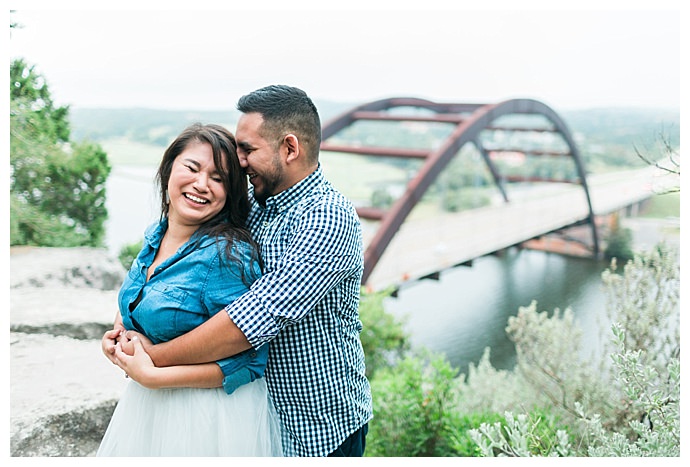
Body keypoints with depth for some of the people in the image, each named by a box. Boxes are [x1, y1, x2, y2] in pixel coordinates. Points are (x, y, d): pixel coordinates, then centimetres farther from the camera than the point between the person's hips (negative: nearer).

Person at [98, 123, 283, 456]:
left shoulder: (228, 254, -24)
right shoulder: (155, 237, 0)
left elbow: (249, 361, -24)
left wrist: (151, 376, -23)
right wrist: (120, 332, -4)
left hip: (213, 415, -7)